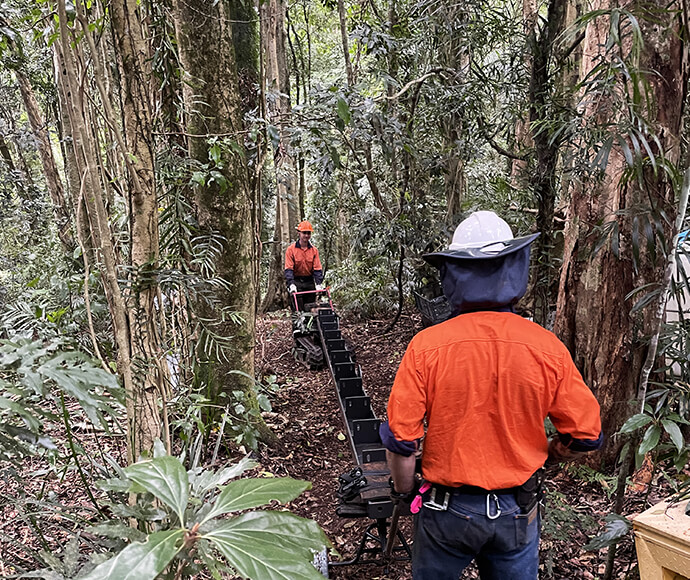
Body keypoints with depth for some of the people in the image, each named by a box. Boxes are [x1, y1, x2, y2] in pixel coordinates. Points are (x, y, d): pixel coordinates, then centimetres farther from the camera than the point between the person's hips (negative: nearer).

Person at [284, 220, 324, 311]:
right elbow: (288, 269, -10)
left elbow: (317, 268, 1)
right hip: (296, 282, -3)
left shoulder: (314, 250, 4)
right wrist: (291, 284, -22)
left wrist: (318, 283, -12)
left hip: (309, 282, 3)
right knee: (298, 309, -6)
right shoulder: (291, 249, -4)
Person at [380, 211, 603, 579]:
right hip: (518, 512, 2)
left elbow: (400, 439, -17)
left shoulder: (426, 346, -20)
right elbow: (586, 435, -5)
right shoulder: (547, 348, -14)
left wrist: (404, 491, 2)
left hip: (447, 509, -1)